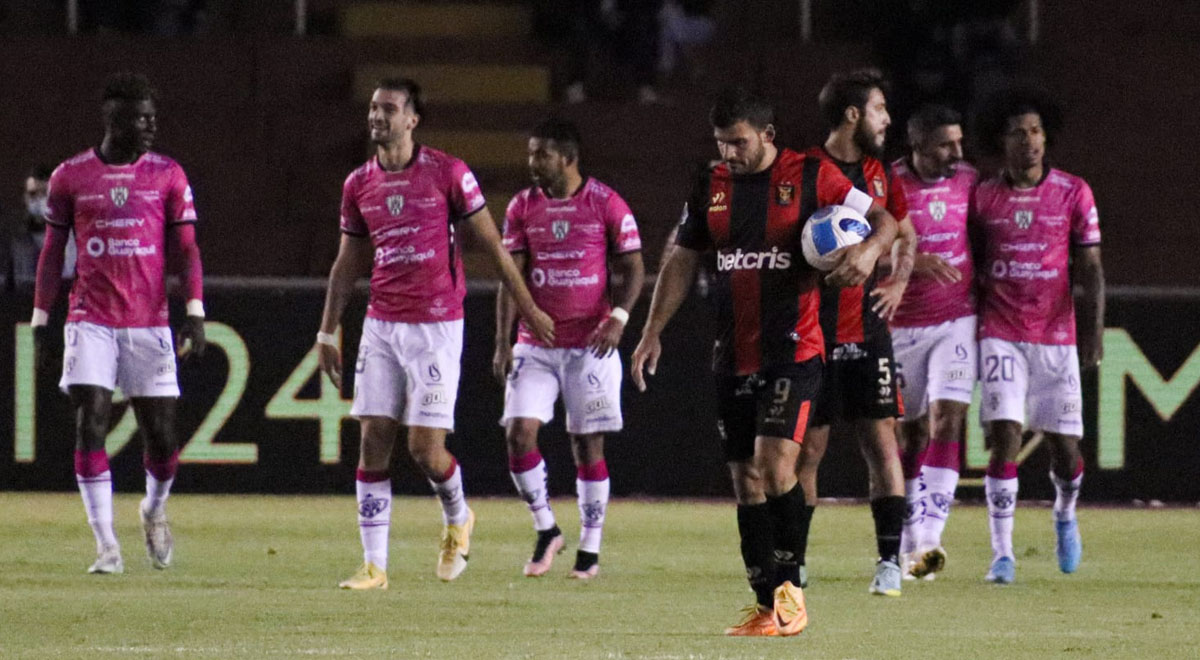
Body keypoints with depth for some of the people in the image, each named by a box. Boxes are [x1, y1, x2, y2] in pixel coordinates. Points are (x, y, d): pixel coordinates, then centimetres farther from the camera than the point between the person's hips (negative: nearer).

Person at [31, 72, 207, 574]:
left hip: (149, 323, 1)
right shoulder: (70, 176, 3)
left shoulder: (167, 175, 5)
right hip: (90, 322, -1)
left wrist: (195, 313, -5)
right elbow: (52, 253, 9)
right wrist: (40, 321, 6)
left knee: (161, 434, 0)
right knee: (90, 425, -11)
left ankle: (155, 511, 31)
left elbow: (185, 250, 5)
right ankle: (106, 546, -8)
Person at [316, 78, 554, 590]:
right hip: (381, 326, 4)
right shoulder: (359, 185, 7)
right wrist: (327, 332, 13)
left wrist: (528, 307, 4)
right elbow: (346, 265, 16)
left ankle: (457, 519, 25)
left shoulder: (448, 173, -5)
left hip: (436, 326, -4)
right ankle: (374, 566, 0)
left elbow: (492, 245, 1)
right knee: (373, 441, -3)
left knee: (425, 447, -8)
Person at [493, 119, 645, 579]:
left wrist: (619, 317, -18)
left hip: (591, 345, -3)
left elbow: (633, 269, -1)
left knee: (588, 444, 1)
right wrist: (502, 342, -4)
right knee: (519, 433, -11)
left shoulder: (606, 204, -4)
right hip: (536, 346, 3)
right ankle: (545, 530, 6)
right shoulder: (522, 207, 4)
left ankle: (590, 549, 11)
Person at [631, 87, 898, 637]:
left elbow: (883, 220, 1)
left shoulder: (810, 176, -4)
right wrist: (653, 332, 12)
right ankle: (767, 606, 11)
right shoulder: (710, 187, 10)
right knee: (746, 479, 5)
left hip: (794, 349, -5)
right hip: (733, 357, 5)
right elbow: (682, 261, 17)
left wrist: (870, 249, -21)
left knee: (774, 463, -20)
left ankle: (789, 585, -6)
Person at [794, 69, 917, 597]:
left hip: (868, 329, 4)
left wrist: (898, 283, 11)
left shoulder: (879, 173, 11)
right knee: (807, 449, 1)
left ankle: (890, 562, 1)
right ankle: (793, 564, 11)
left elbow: (905, 235, 27)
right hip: (813, 331, -4)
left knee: (881, 443, -2)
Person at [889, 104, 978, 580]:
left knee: (947, 418, -15)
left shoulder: (968, 181, 3)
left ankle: (930, 537, -23)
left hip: (957, 322, 1)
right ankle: (908, 545, 17)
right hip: (902, 327, -1)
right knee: (908, 432, 5)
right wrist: (915, 261, -33)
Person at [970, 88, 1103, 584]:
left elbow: (1090, 269, 1)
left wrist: (1093, 329, -9)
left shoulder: (1073, 193, 2)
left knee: (1064, 445, 2)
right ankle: (1002, 554, -8)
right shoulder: (983, 198, 4)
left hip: (1056, 334, 0)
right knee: (1004, 437, -12)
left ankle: (1065, 514, 35)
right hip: (1000, 334, 0)